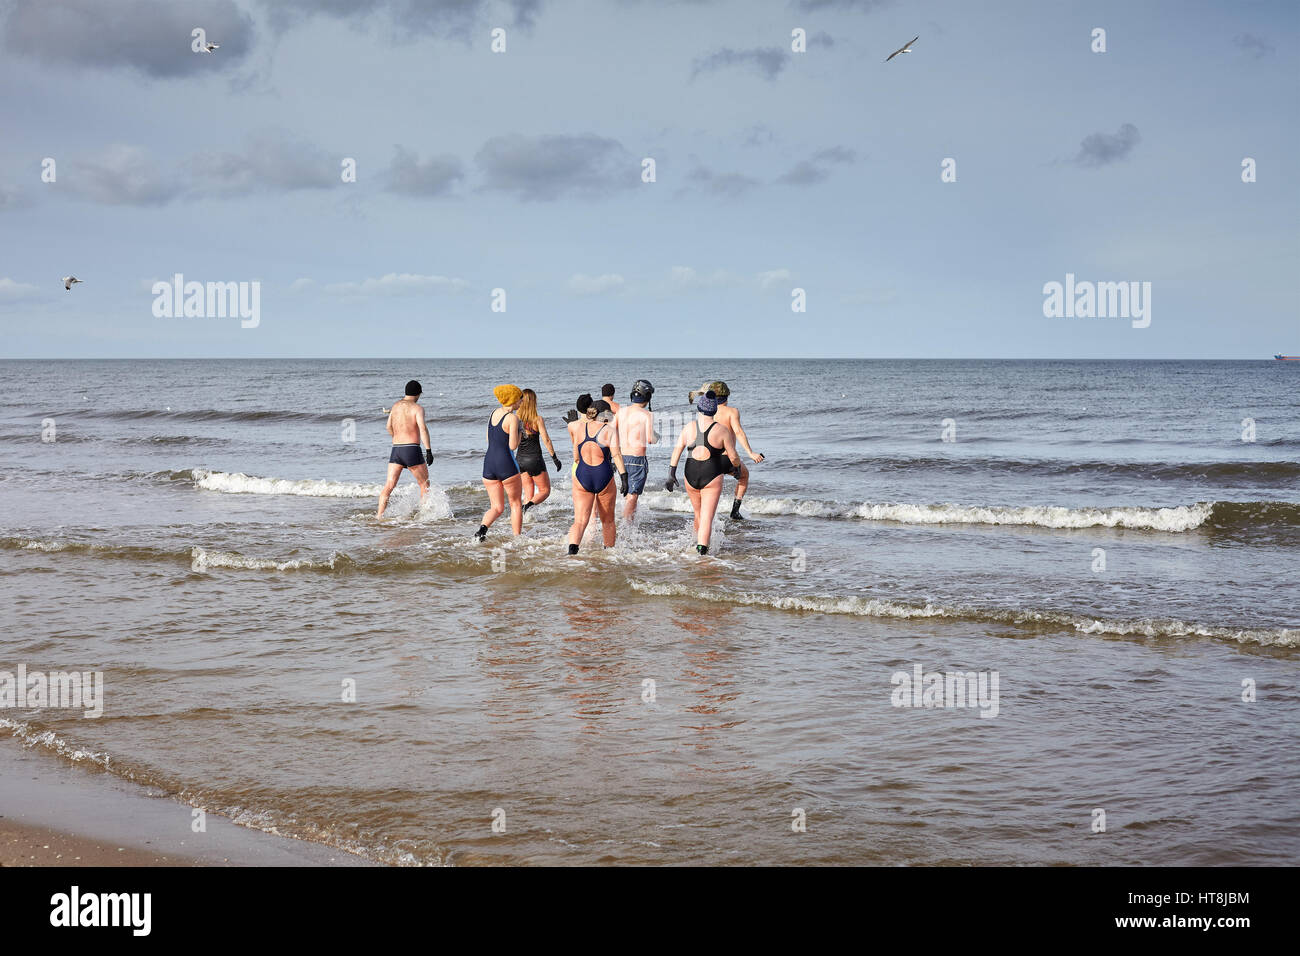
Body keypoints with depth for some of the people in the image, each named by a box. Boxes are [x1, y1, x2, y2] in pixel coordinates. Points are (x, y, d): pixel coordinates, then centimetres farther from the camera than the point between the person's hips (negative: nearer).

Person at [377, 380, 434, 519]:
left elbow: (389, 427, 26)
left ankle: (379, 515, -10)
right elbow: (423, 428, -20)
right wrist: (429, 451, -21)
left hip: (395, 450, 5)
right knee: (424, 484, 12)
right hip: (412, 450, -5)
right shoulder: (417, 408, -6)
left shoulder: (395, 406, 14)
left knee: (389, 485, 1)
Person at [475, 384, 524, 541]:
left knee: (497, 508, 9)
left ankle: (483, 527, -19)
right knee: (515, 504, 12)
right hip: (506, 465, -6)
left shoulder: (493, 414, 11)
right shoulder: (513, 418, -11)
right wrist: (519, 433, 3)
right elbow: (513, 446, -15)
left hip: (488, 463, 6)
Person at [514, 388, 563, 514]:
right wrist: (555, 458, -6)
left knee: (528, 492, 15)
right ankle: (529, 504, -19)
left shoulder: (515, 418, -2)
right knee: (545, 491, 8)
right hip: (534, 459, -4)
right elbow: (546, 440, -13)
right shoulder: (537, 419, -11)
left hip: (520, 459, 4)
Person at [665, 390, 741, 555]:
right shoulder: (722, 430, -7)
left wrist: (671, 475, 1)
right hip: (712, 477, -3)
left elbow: (677, 450, -3)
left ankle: (699, 543, 39)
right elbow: (733, 457, -3)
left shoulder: (688, 427, 1)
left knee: (698, 514, 23)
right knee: (707, 518, -4)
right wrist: (736, 465, 20)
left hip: (691, 476, 3)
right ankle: (702, 550, -17)